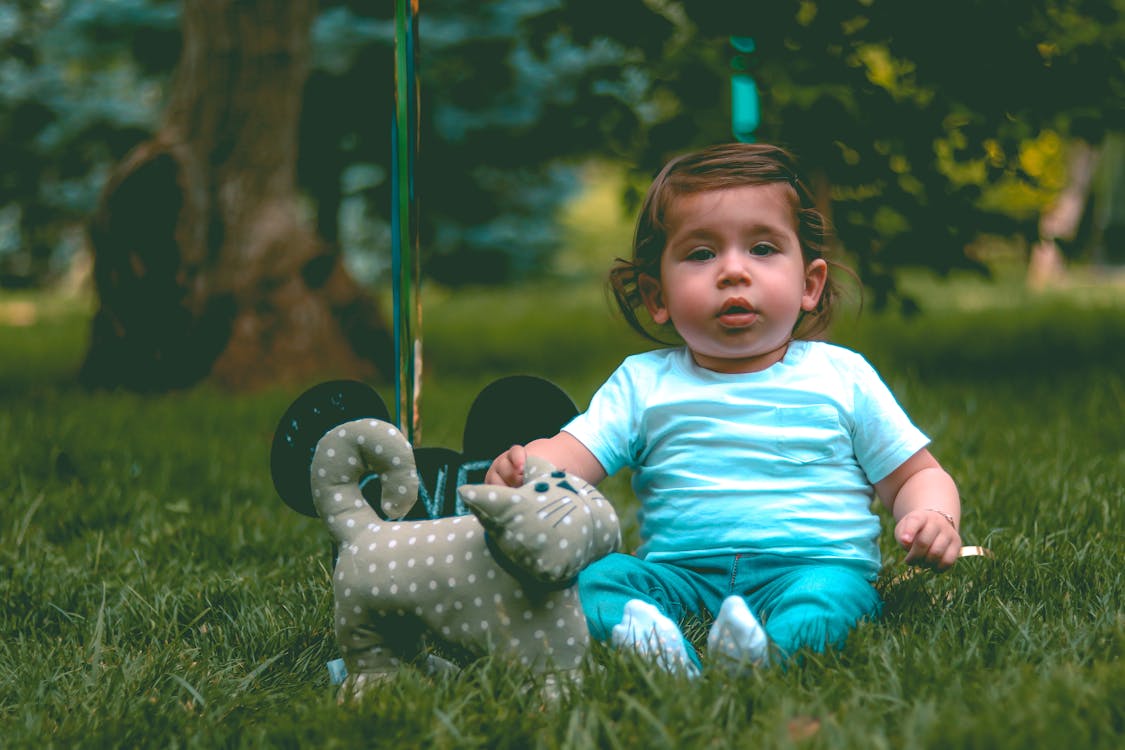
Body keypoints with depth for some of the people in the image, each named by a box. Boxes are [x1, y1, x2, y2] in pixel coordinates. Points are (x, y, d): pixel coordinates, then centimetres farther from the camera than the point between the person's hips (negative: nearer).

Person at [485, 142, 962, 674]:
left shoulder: (841, 377, 12)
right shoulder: (644, 382, 14)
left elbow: (916, 475, 17)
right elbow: (573, 453, 1)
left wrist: (933, 519, -7)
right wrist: (522, 468, -23)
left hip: (814, 565, -1)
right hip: (680, 573, 2)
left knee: (831, 592, -34)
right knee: (592, 578, -25)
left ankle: (767, 650, -58)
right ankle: (643, 639, -50)